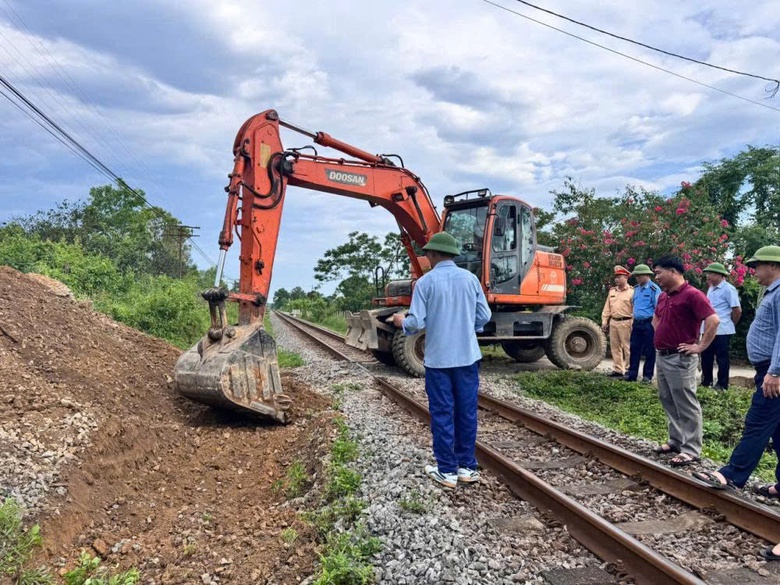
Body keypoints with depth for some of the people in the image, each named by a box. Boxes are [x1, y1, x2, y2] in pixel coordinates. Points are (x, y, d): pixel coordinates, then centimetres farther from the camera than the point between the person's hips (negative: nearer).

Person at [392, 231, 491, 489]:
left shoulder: (425, 282, -10)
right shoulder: (470, 278, -1)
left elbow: (417, 323, -13)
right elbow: (484, 316, 1)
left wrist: (401, 322, 9)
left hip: (438, 359, -3)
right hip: (467, 356, 3)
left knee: (442, 414, 6)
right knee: (467, 411, 12)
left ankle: (447, 470, 14)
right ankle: (467, 466, 21)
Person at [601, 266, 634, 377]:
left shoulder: (631, 292, -5)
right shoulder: (612, 291, 15)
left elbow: (635, 310, -11)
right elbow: (607, 308, 15)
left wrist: (633, 324, -17)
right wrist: (604, 321, 9)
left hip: (625, 323, -7)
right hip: (613, 322, 7)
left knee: (627, 348, -3)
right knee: (615, 347, 9)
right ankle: (617, 370, 17)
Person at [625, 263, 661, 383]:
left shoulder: (654, 289, -10)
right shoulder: (636, 288, 12)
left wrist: (654, 324, -13)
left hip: (648, 324, -7)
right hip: (637, 323, 7)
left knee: (649, 351, 2)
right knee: (634, 349, 7)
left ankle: (647, 376, 10)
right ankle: (632, 374, 13)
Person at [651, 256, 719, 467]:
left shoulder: (692, 294, -15)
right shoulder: (663, 296, 12)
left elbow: (713, 320, -24)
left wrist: (700, 346, -19)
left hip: (680, 359, -9)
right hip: (661, 356, 9)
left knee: (686, 405, -2)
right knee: (668, 402, 16)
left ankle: (691, 449, 6)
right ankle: (676, 441, 27)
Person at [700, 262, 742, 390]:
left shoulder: (728, 289, -12)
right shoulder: (711, 289, 14)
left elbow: (737, 310, -13)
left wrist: (730, 324, -1)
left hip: (721, 331, -8)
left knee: (721, 358, 1)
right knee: (706, 356, 13)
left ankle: (722, 385, 10)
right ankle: (706, 382, 24)